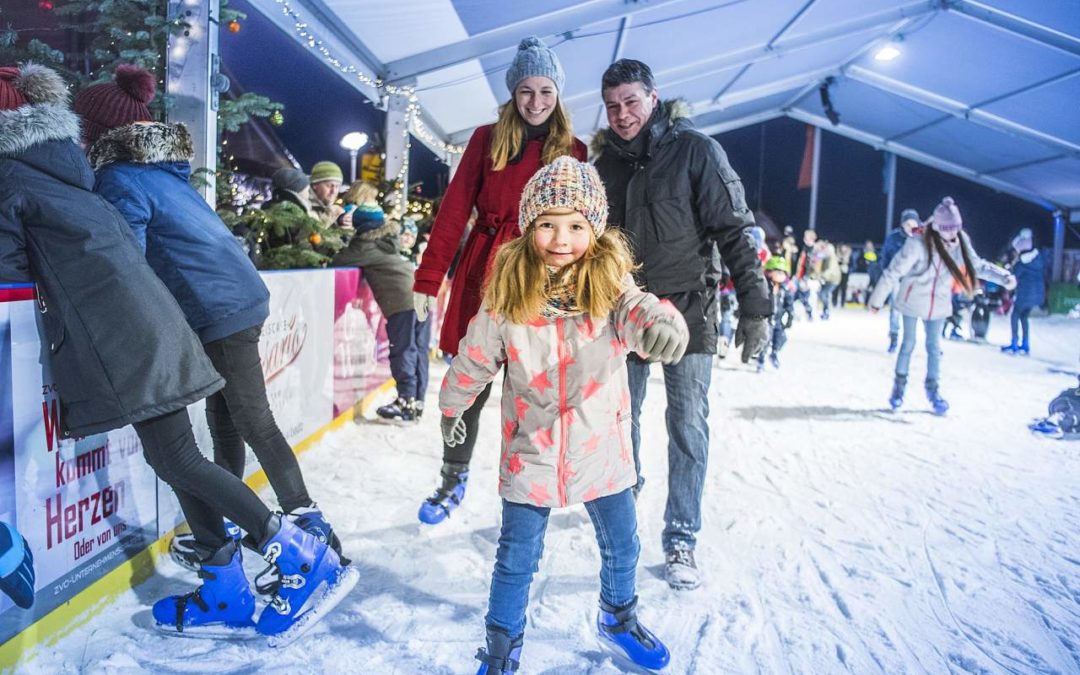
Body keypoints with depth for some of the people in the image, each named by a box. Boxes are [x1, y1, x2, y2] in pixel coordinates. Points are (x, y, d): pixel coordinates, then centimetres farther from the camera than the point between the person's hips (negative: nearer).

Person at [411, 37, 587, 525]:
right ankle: (453, 480, 28)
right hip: (482, 276, 1)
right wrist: (428, 279, -5)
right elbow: (453, 209, 1)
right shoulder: (488, 139, 5)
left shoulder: (573, 152, 6)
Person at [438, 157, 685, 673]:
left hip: (601, 449, 2)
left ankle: (619, 618, 50)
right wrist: (452, 407, 16)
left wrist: (662, 324, -58)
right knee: (516, 561, 11)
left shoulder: (610, 287, -12)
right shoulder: (507, 297, -12)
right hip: (530, 452, -1)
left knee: (621, 547, 20)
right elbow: (474, 359, 2)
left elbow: (639, 312, -34)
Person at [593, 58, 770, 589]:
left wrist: (753, 307, -16)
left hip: (687, 309, -4)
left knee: (688, 427, -3)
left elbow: (733, 231, -10)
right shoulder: (605, 162, 8)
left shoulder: (694, 150, -7)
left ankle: (681, 540, 8)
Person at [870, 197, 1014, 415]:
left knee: (934, 346, 10)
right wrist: (877, 299, -16)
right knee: (908, 343, 10)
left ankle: (933, 389, 23)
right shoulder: (918, 244, -26)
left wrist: (1004, 276, -9)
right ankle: (899, 384, 28)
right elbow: (894, 271, -21)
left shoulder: (960, 243, -11)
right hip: (912, 301, -3)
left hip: (938, 304, 4)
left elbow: (978, 265, 3)